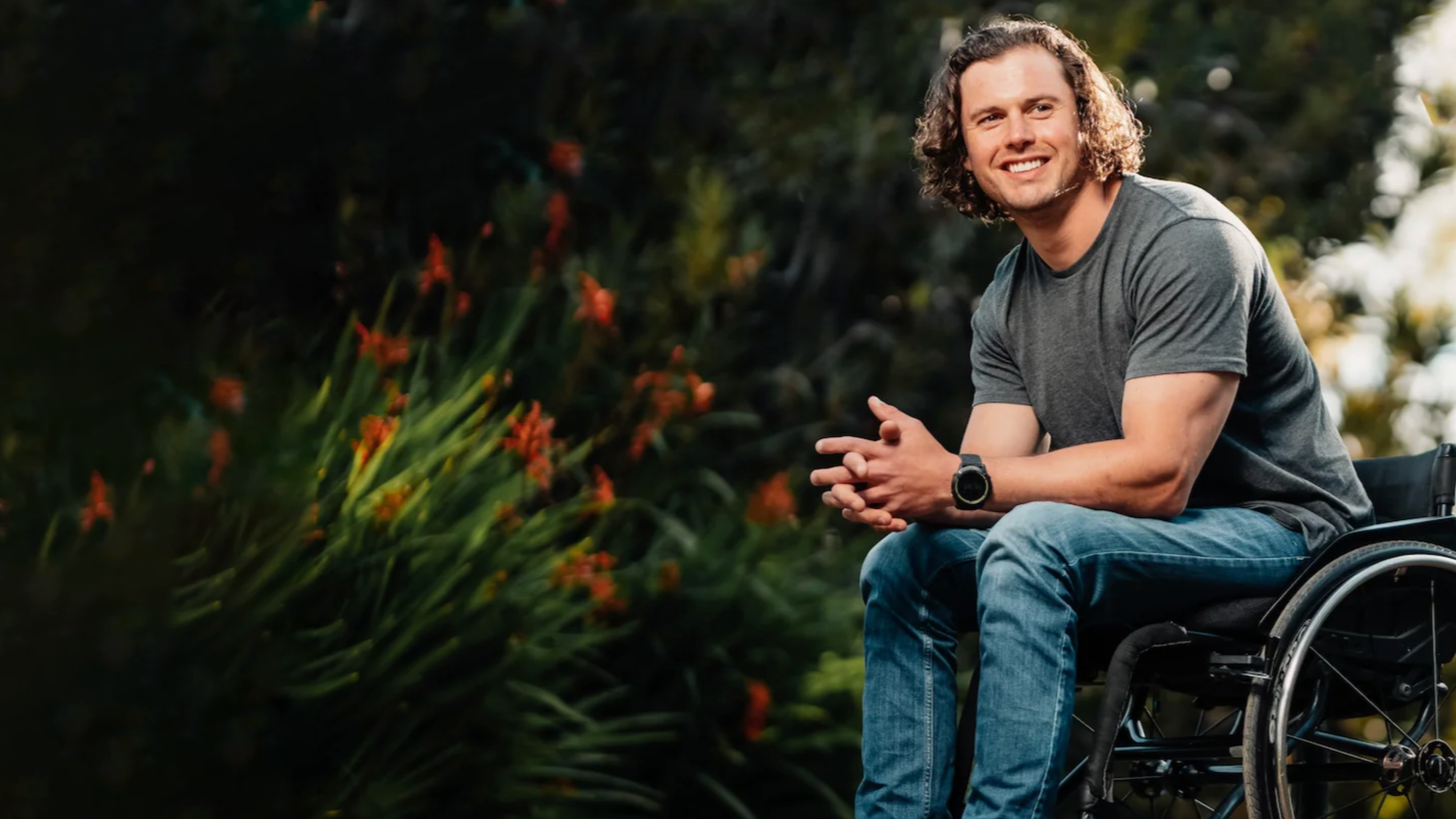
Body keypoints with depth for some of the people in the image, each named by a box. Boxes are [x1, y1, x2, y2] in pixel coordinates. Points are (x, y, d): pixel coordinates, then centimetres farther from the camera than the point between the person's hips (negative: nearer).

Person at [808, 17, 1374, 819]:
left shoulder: (1184, 241, -18)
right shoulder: (1006, 302, 7)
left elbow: (1157, 474, -26)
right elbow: (993, 487, 0)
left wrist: (960, 480, -24)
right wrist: (897, 487, -23)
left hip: (1277, 527, -8)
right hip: (1144, 539, 8)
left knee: (1031, 542, -30)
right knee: (902, 563, 3)